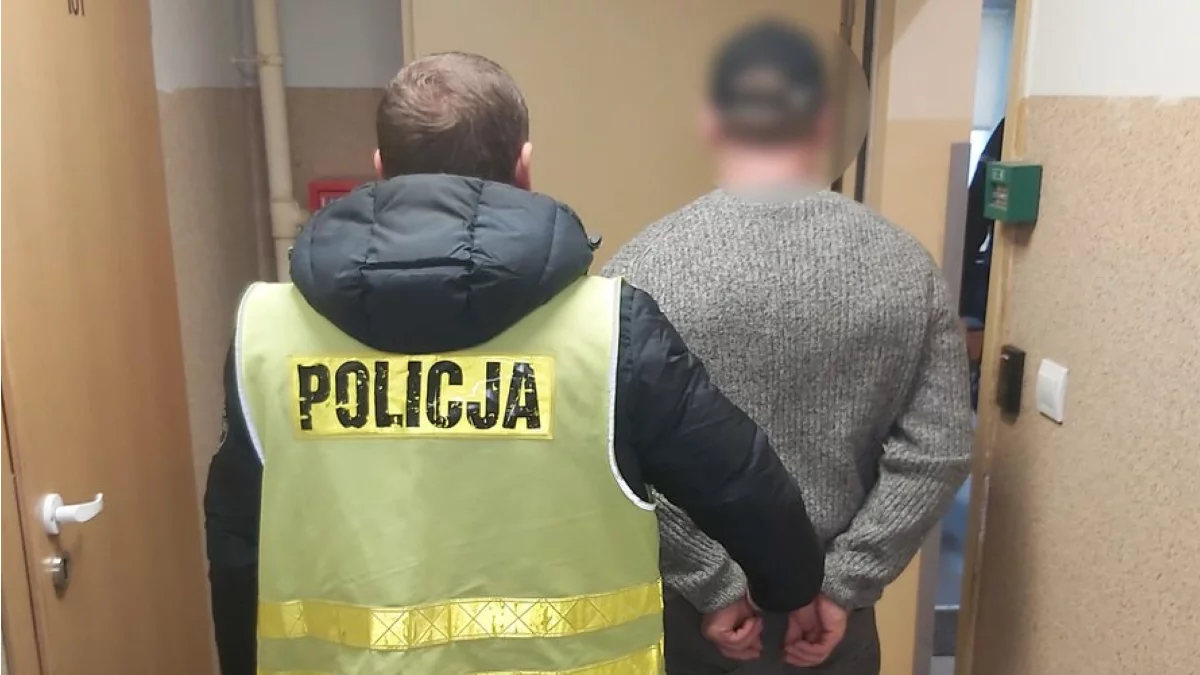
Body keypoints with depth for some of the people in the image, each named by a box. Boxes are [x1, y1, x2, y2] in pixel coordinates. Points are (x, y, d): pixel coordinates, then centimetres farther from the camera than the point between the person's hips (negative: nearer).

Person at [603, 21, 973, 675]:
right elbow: (937, 451, -8)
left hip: (683, 603, -2)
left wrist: (713, 585, -10)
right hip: (828, 604, 2)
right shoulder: (904, 264, -6)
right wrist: (844, 584, -6)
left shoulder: (647, 265, -15)